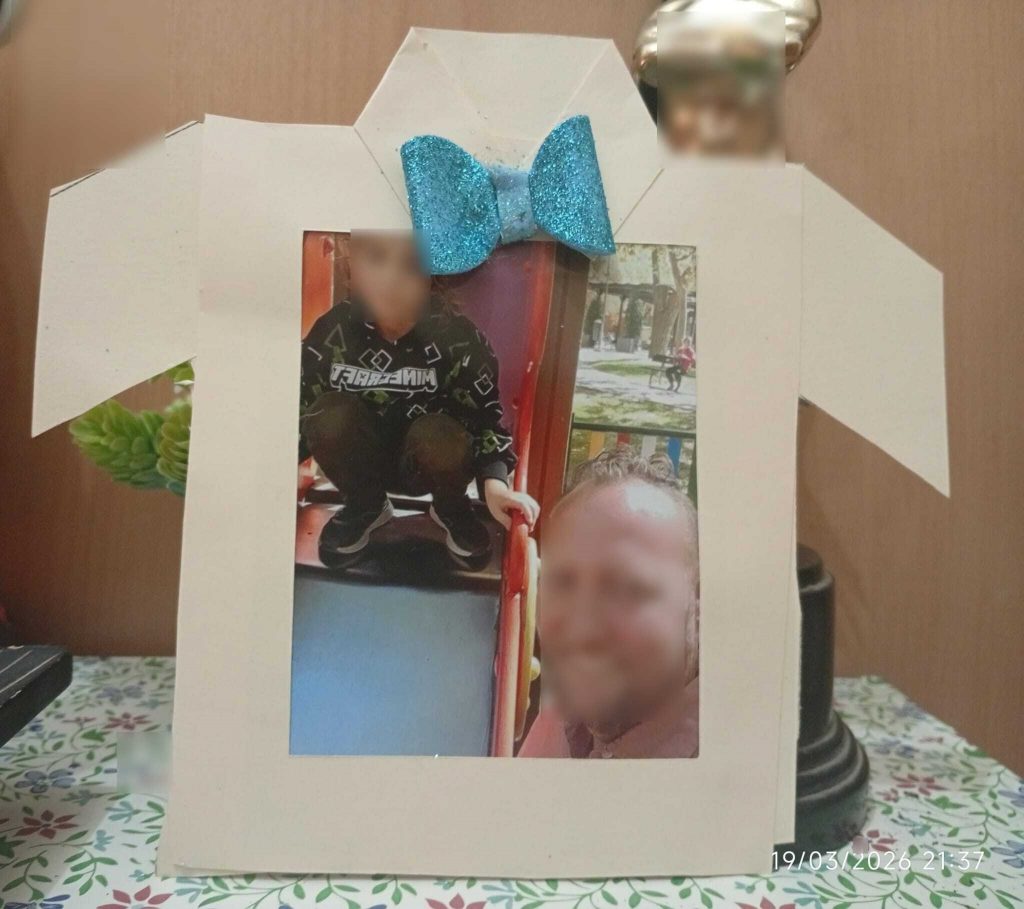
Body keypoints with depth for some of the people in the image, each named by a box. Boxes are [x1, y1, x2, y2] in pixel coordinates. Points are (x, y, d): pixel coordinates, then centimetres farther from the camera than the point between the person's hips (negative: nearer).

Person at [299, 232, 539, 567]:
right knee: (329, 414, -29)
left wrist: (494, 483, -35)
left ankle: (452, 511, 1)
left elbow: (486, 413, -17)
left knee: (437, 434, -35)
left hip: (427, 465, -1)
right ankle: (365, 507, 2)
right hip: (364, 460, 2)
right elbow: (299, 407, -6)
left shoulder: (457, 337, -19)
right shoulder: (333, 330, -14)